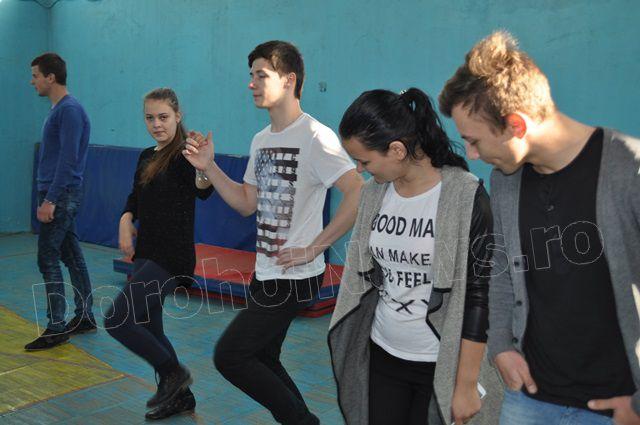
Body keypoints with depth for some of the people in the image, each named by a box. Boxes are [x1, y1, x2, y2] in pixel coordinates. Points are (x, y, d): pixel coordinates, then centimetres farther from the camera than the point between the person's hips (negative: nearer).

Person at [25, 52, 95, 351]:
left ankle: (56, 328, 1)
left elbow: (68, 159, -22)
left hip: (61, 196, -10)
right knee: (71, 257, 12)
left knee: (48, 260, -6)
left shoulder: (70, 110, -16)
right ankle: (84, 317, 20)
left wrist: (50, 200, -22)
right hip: (59, 196, 10)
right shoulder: (57, 110, 16)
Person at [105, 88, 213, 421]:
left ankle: (173, 373, 8)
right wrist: (126, 221, 1)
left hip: (172, 258, -9)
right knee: (147, 327, 15)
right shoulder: (146, 157, 10)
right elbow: (135, 198, 22)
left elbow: (202, 190, -35)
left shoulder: (184, 155, -14)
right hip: (146, 255, 9)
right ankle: (180, 396, 31)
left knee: (117, 321, -11)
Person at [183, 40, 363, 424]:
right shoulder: (261, 140, 11)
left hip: (293, 277, -9)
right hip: (266, 274, 9)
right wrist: (209, 167, 4)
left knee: (229, 355, -6)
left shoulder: (314, 136, -17)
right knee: (261, 360, 17)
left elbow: (359, 194, -26)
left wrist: (313, 248, -22)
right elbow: (247, 203, 14)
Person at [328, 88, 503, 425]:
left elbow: (478, 296, -15)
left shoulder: (465, 195, -17)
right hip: (381, 357, 5)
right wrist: (342, 341, 13)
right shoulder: (374, 192, 0)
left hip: (442, 365, -5)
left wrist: (466, 384, -13)